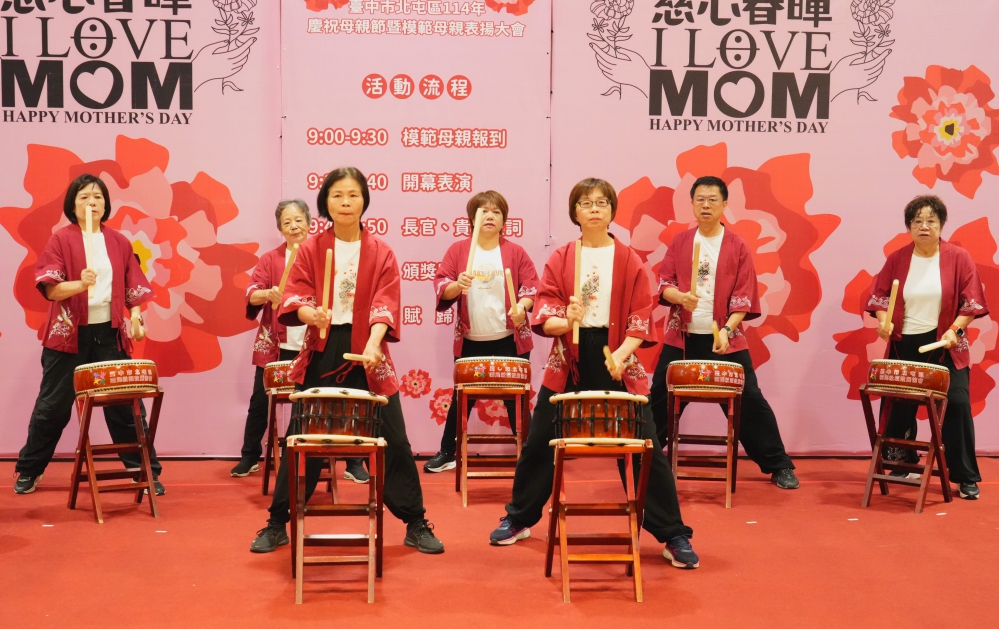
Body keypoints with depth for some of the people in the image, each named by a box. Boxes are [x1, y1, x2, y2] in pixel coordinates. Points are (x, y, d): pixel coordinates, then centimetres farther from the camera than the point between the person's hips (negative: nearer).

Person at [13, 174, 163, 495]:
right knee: (52, 406, 6)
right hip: (68, 334, -2)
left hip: (109, 333, 2)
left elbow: (133, 287, 9)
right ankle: (28, 470, 23)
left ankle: (147, 471, 11)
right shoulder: (61, 239, -2)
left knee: (127, 405, 3)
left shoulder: (119, 242, 8)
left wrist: (136, 318, -6)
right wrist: (80, 283, -26)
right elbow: (50, 288, -9)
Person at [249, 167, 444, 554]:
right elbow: (294, 296, -4)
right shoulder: (310, 250, 4)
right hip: (321, 354, 0)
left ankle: (416, 525, 15)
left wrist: (374, 343, -25)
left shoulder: (381, 253, 3)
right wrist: (310, 313, -28)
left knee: (393, 441, 2)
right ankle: (277, 525, 18)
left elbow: (384, 304, -8)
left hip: (367, 356, 0)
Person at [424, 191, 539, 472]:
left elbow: (531, 285, -2)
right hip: (470, 341, 1)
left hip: (509, 339, -1)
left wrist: (522, 306, -21)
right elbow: (440, 285, -4)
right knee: (462, 397, 11)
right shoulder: (457, 250, 1)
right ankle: (447, 453, 23)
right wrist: (457, 285, -26)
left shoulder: (515, 252, 1)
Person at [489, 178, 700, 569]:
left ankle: (673, 536, 8)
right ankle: (519, 520, 29)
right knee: (539, 445, 9)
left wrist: (622, 352, -20)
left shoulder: (630, 261, 1)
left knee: (646, 449, -3)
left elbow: (641, 319, -3)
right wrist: (565, 321, -24)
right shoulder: (559, 259, 3)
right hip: (568, 361, 2)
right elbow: (543, 313, -3)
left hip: (617, 362, -1)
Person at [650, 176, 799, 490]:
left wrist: (727, 329, -19)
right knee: (659, 400, 8)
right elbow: (664, 285, 1)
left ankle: (779, 466, 10)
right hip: (681, 337, 2)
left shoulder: (738, 247, -2)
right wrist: (680, 297, -21)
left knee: (750, 402, 0)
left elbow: (743, 298, -5)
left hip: (726, 339, -2)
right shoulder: (679, 242, 5)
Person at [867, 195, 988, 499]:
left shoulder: (958, 258, -4)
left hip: (945, 347, -2)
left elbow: (972, 302, -5)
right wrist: (883, 320, -13)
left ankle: (966, 479, 4)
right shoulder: (897, 259, 2)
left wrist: (955, 329, -17)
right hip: (904, 345, 2)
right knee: (898, 407, 6)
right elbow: (880, 296, 5)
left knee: (956, 404, -7)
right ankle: (903, 466, 26)